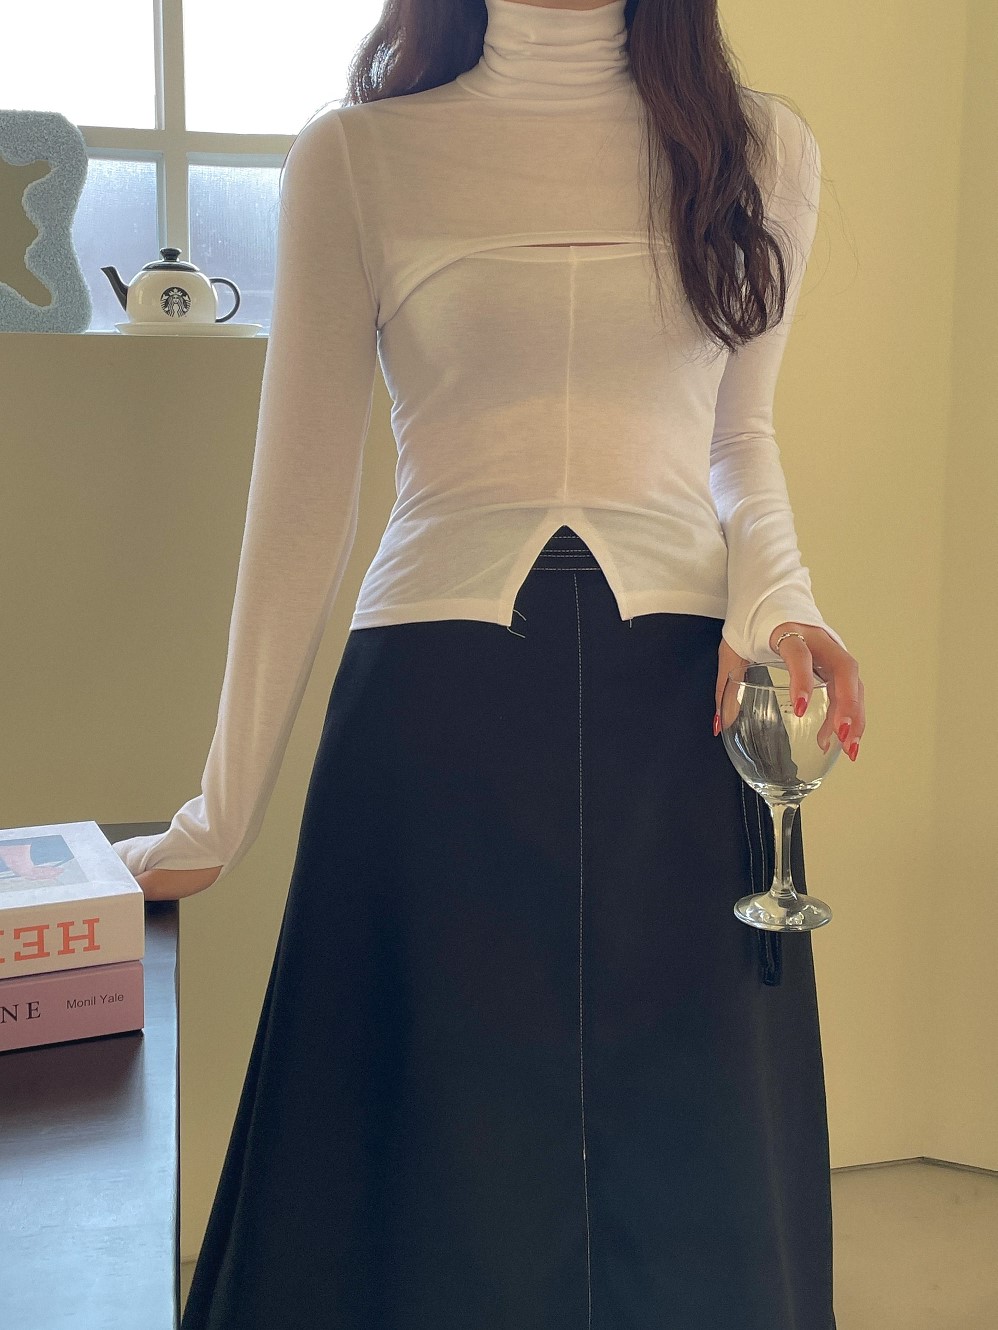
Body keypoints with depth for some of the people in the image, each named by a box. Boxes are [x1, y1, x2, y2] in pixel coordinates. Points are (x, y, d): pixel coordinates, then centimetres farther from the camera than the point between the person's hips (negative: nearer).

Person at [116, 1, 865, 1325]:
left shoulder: (762, 150, 10)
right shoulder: (355, 157, 4)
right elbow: (303, 499, 4)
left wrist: (776, 603, -2)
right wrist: (222, 817, 5)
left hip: (686, 711, 2)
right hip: (443, 710, -1)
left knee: (694, 1180, 9)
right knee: (457, 1177, 7)